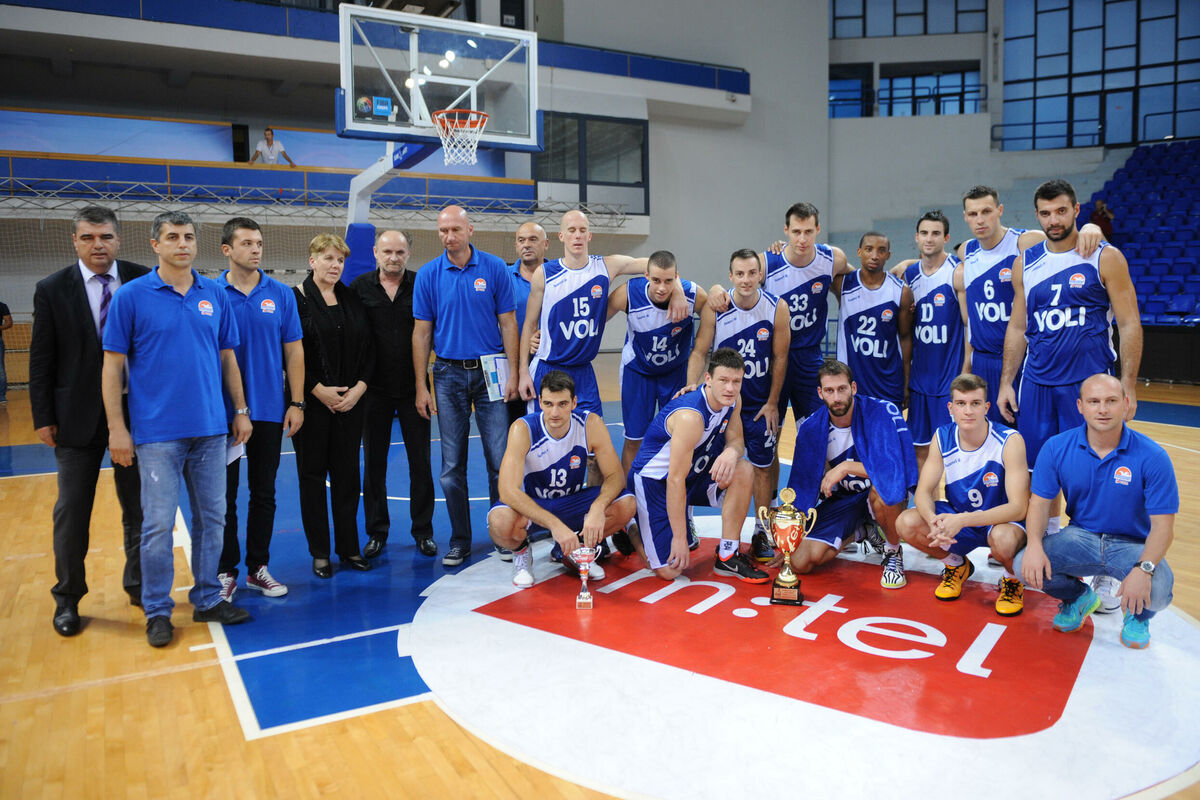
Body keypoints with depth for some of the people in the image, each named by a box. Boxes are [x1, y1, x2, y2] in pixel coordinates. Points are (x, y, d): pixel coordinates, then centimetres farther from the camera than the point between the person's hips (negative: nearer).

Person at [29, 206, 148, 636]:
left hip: (136, 411, 1)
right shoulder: (51, 290, -1)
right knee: (72, 510, 8)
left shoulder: (143, 281, -2)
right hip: (78, 415, 0)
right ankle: (67, 597, 24)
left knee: (138, 506, 11)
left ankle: (139, 585, 27)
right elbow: (41, 359, 0)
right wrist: (43, 417, -3)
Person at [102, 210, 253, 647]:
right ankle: (157, 611, 16)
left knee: (212, 518, 10)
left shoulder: (215, 295, 7)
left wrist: (241, 410, 10)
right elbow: (113, 365, -3)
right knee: (158, 524, 1)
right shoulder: (131, 296, -3)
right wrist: (117, 428, -7)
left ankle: (207, 599, 25)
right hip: (158, 432, -3)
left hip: (210, 429, 4)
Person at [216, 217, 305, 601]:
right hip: (222, 411, -1)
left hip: (269, 410, 2)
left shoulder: (281, 295, 2)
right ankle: (226, 571, 20)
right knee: (224, 495, 7)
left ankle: (258, 567, 23)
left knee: (263, 493, 10)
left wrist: (296, 403, -1)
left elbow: (293, 351, 4)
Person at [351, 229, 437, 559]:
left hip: (413, 388, -1)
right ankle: (377, 532, 21)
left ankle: (423, 531, 18)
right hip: (374, 390, 1)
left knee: (421, 463, 5)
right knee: (374, 463, 8)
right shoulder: (360, 287, 3)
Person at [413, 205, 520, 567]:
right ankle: (460, 540, 18)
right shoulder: (428, 275, 2)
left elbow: (508, 323, 3)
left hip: (490, 372, -1)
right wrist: (421, 387, 0)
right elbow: (421, 333, 4)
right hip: (449, 374, 1)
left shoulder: (495, 269, 0)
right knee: (452, 466, 5)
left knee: (500, 461, -1)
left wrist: (512, 374, -4)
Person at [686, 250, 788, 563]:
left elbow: (780, 358, -4)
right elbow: (699, 352, -6)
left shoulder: (777, 308, -11)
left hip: (761, 404, 0)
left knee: (762, 467, 6)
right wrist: (692, 387, -22)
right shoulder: (715, 309, -12)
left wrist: (772, 403, -3)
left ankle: (760, 533, 19)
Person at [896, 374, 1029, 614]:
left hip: (1001, 520, -4)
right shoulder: (942, 438, -10)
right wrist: (933, 520, -33)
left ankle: (1012, 580, 0)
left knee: (1003, 539, -39)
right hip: (957, 517, 4)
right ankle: (957, 565, 11)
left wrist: (962, 520, -40)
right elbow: (923, 491, -8)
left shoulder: (1010, 441, -23)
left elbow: (1018, 508, -28)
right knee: (906, 523, -20)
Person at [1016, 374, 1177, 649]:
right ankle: (1078, 597, 15)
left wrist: (1144, 568, -33)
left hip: (1133, 545, -2)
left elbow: (1162, 525, -15)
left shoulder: (1152, 456, -14)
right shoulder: (1056, 448, -7)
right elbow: (1040, 502, -4)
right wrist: (1034, 544, -24)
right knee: (1025, 566, -24)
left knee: (1157, 592, -32)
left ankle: (1137, 616, 13)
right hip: (1080, 537, 2)